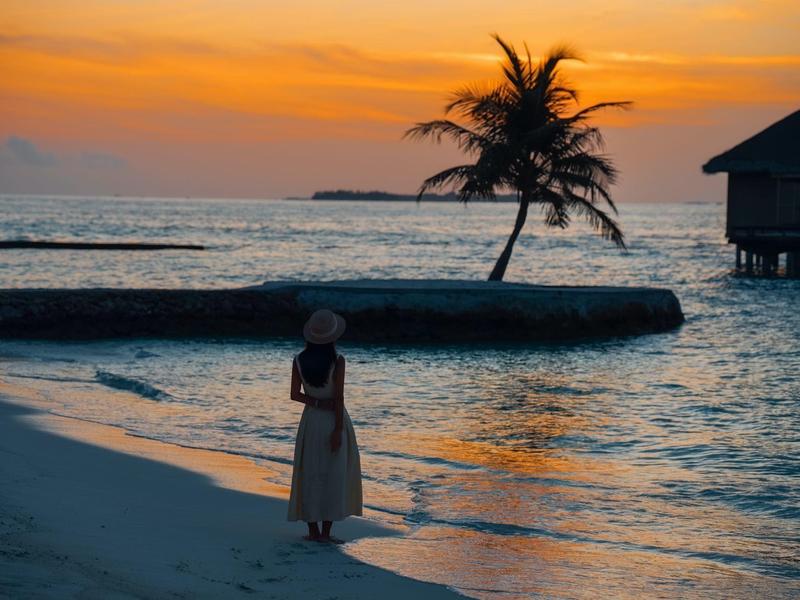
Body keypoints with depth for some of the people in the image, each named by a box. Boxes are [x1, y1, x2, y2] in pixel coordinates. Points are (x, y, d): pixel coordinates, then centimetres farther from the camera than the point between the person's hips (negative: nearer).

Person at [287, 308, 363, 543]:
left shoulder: (299, 361, -5)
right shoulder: (337, 360, -16)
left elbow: (295, 395, -3)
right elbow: (338, 397, -16)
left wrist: (316, 402, 2)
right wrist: (338, 430, -14)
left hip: (311, 421, 3)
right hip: (334, 421, -3)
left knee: (310, 475, 11)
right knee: (334, 475, 4)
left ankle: (313, 530, 11)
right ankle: (326, 531, 2)